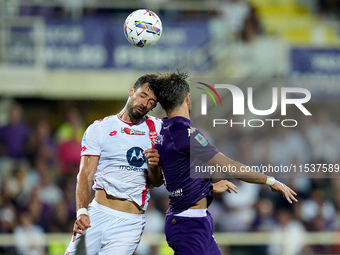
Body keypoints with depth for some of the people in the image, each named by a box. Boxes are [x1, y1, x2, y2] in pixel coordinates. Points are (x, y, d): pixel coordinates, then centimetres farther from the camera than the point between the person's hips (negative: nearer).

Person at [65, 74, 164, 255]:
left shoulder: (156, 128, 12)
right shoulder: (99, 129, 6)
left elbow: (157, 182, 13)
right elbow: (85, 175, -3)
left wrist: (153, 166, -11)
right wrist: (81, 211, -20)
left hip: (130, 223, 1)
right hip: (98, 214, -1)